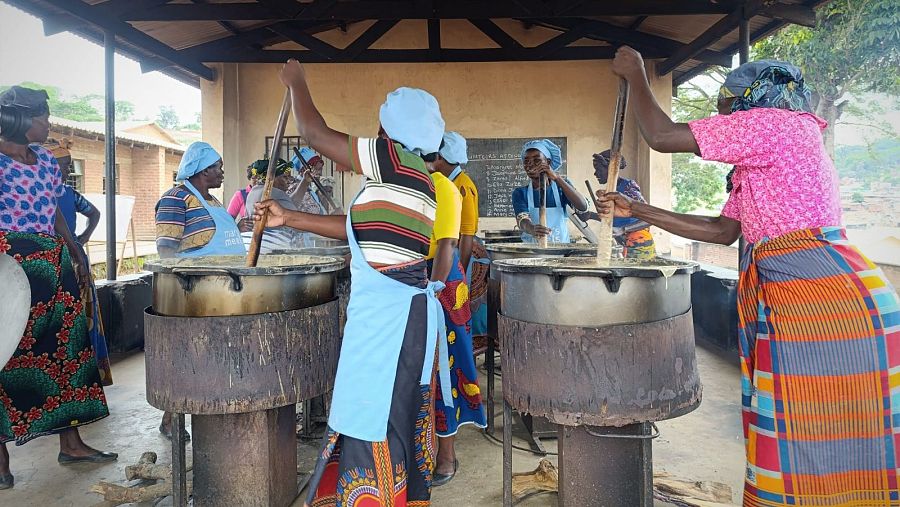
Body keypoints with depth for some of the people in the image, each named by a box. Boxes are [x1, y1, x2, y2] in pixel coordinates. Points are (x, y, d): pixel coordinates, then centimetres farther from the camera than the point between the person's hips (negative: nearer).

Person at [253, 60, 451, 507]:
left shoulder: (395, 160, -11)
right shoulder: (412, 175, 16)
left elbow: (314, 134, -4)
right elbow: (355, 228, 18)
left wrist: (296, 83, 13)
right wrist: (288, 219, 20)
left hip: (386, 309, -10)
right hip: (403, 307, 10)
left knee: (375, 420, 2)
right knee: (401, 415, 19)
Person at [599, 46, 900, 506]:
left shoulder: (775, 122, -7)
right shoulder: (757, 164, 22)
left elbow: (661, 136, -11)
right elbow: (722, 230, 20)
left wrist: (636, 74, 6)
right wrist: (637, 211, 20)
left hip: (824, 297, -10)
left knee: (816, 442, 0)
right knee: (799, 443, 16)